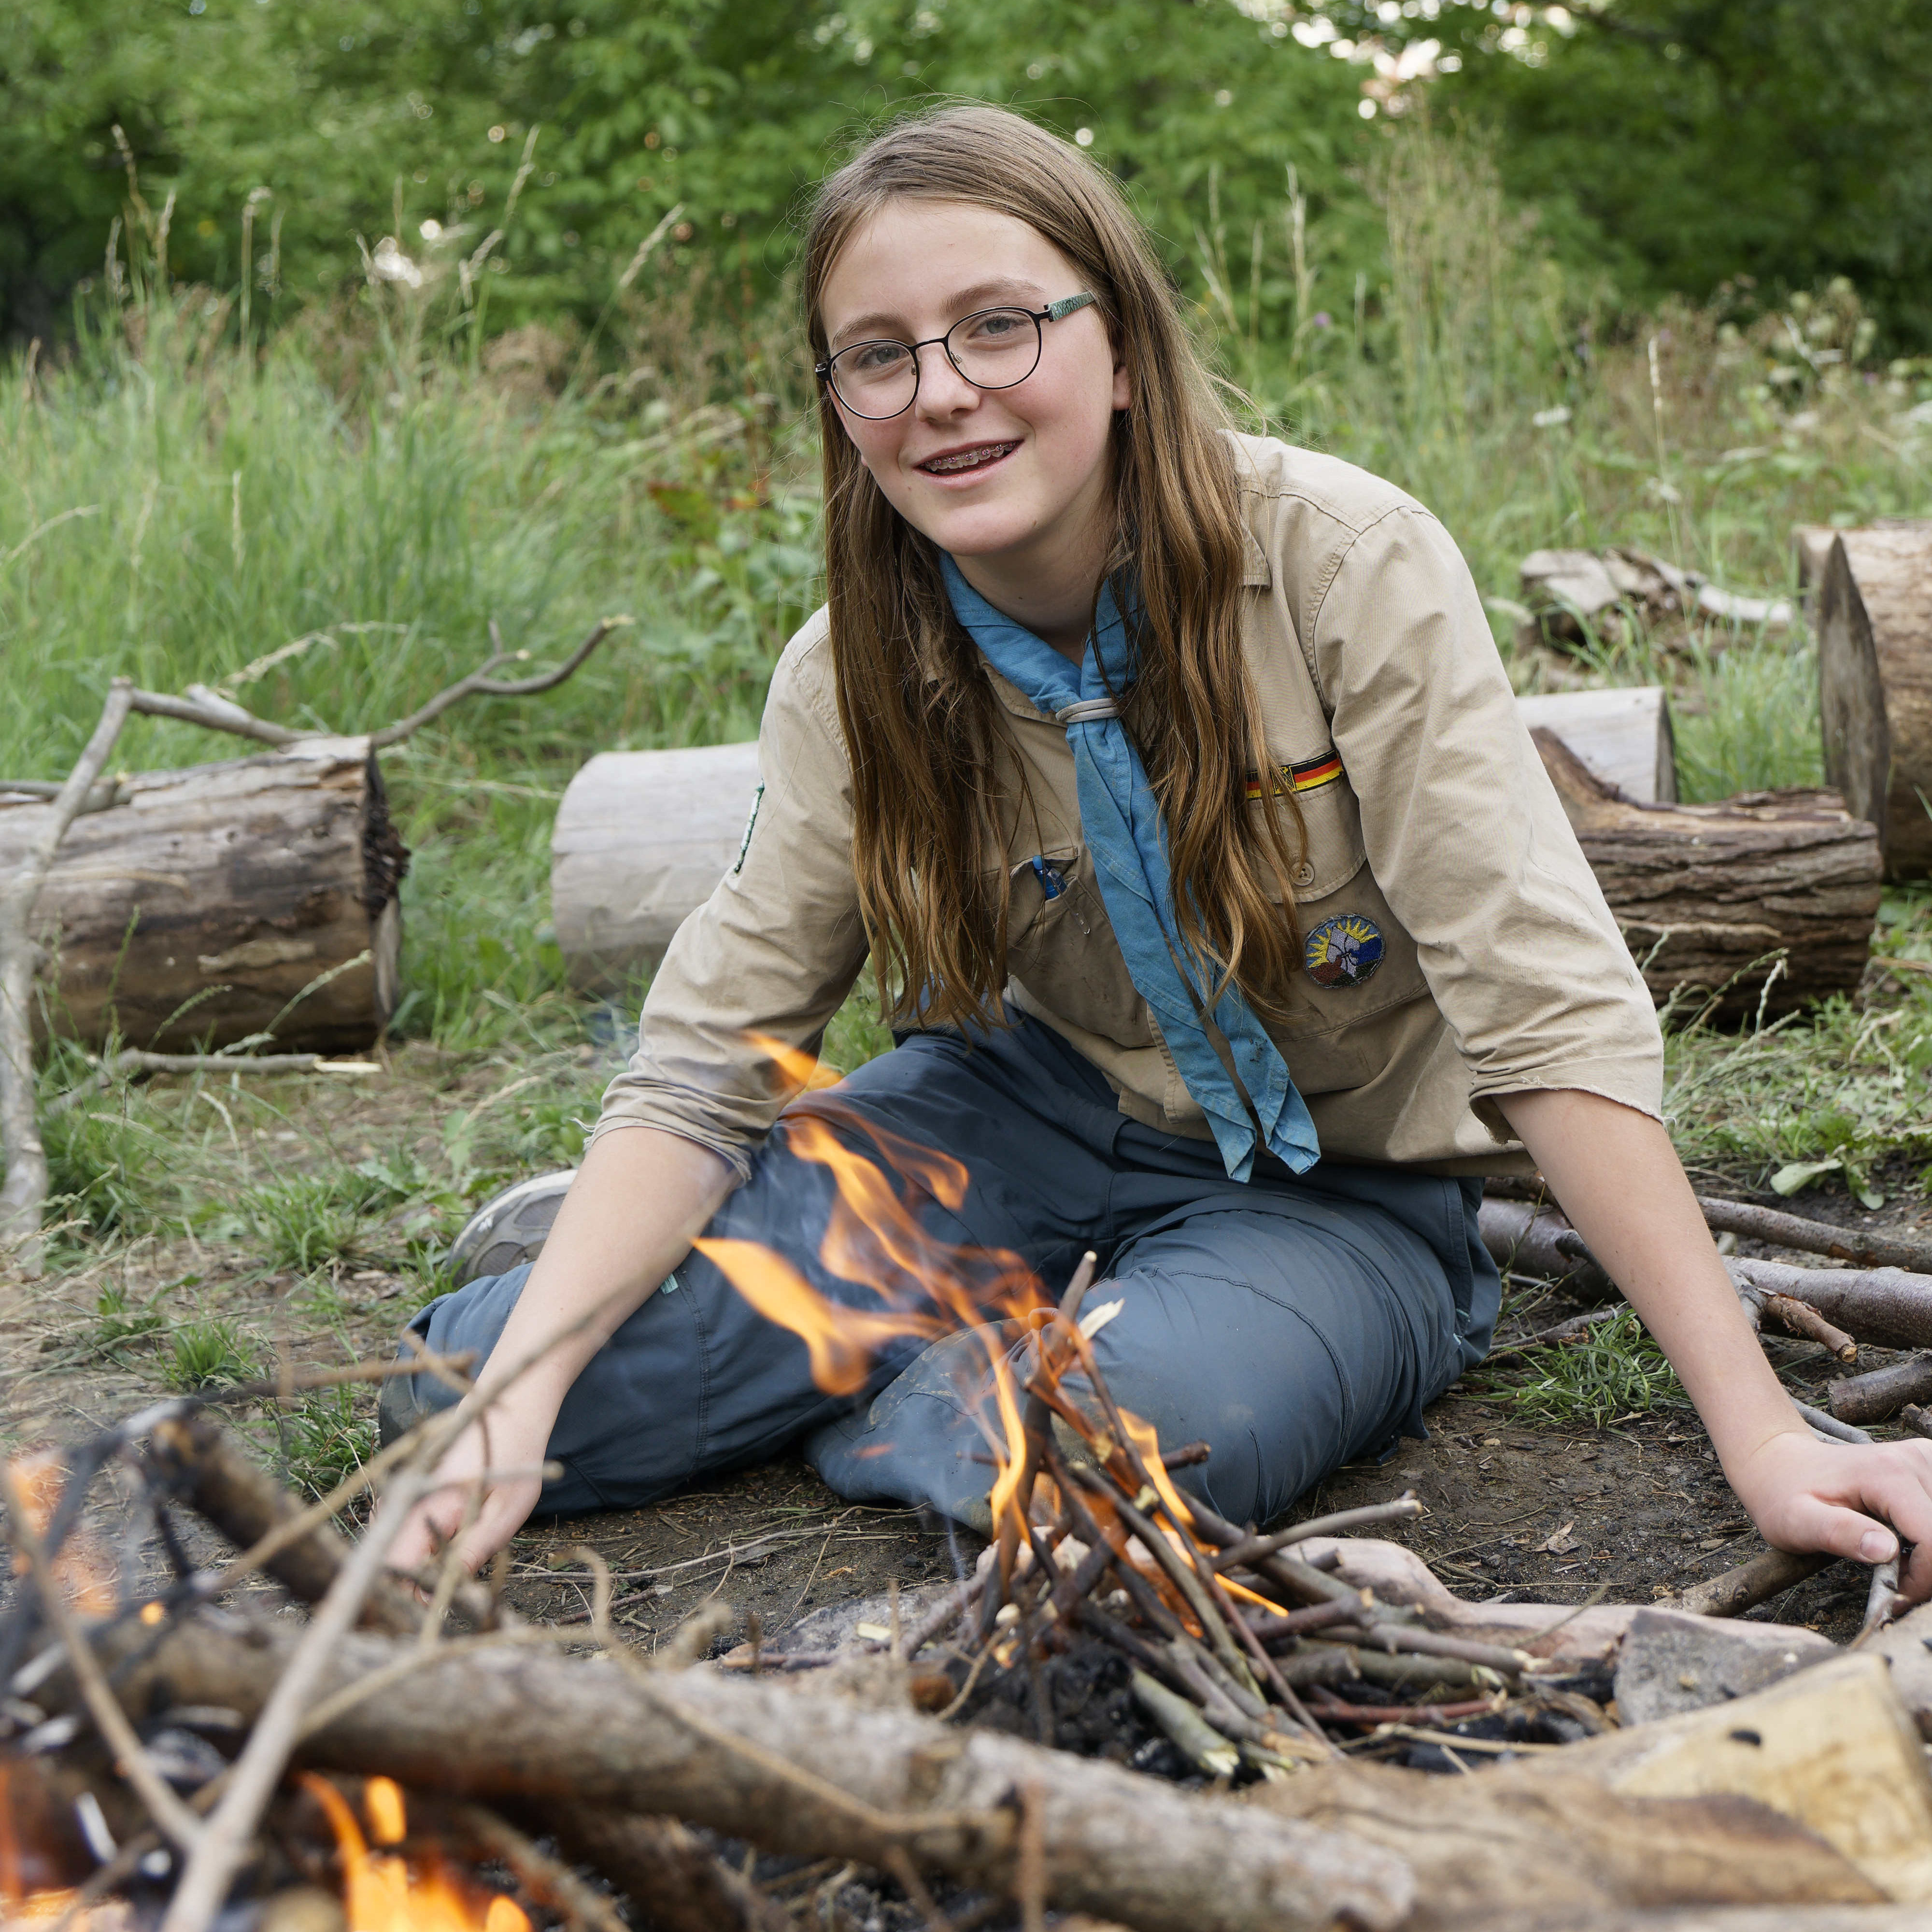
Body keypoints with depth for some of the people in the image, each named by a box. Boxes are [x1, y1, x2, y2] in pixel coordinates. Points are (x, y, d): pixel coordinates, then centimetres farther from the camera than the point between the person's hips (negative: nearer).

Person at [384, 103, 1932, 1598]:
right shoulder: (856, 677, -8)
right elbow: (698, 1066, -10)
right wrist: (514, 1406, -26)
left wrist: (1759, 1429, -29)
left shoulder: (1342, 565, -20)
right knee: (465, 1375, -13)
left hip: (1339, 1189, -2)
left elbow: (1547, 1000, -24)